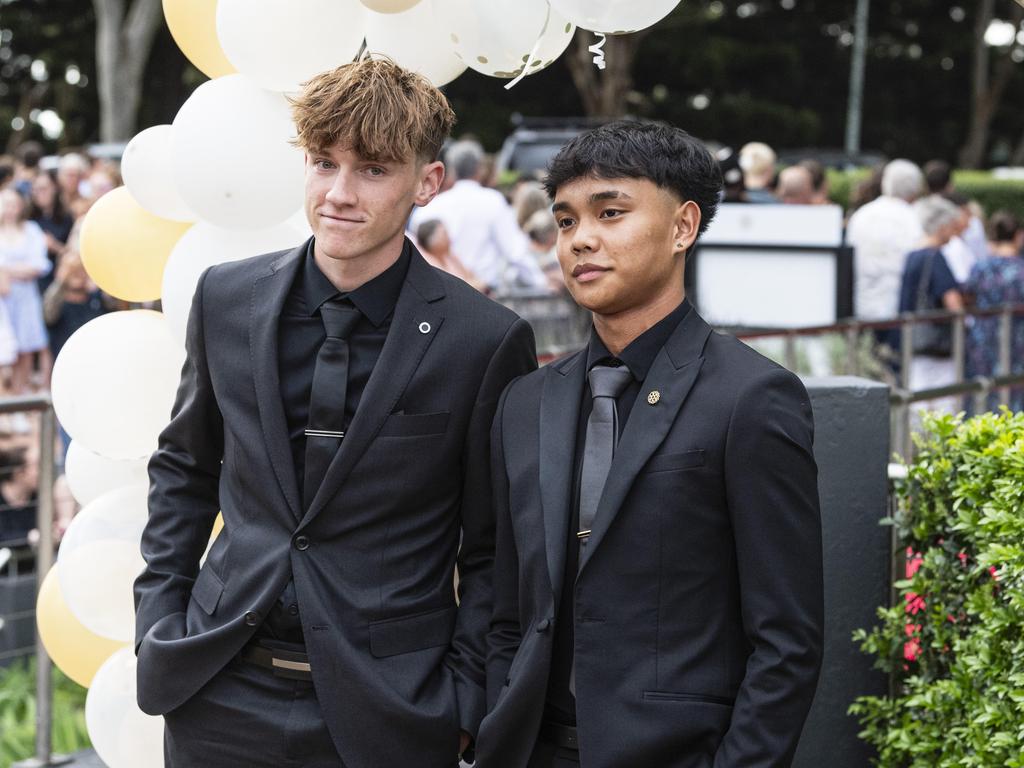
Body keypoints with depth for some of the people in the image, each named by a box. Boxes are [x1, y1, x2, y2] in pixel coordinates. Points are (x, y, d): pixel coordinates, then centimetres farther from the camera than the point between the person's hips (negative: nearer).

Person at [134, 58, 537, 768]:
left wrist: (463, 708, -5)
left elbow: (493, 550, -2)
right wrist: (158, 614, 9)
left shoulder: (488, 341, -8)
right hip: (220, 700, 3)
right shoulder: (227, 298, 2)